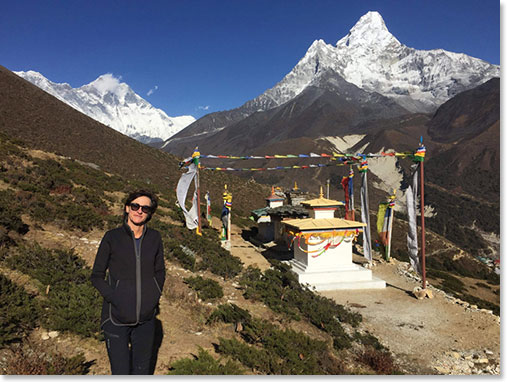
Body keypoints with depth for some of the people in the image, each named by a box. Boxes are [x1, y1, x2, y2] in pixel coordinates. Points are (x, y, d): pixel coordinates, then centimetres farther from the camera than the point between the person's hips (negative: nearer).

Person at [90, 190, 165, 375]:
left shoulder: (154, 237, 1)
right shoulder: (112, 237, -6)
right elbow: (96, 275, 0)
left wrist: (155, 296, 0)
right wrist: (113, 297, -13)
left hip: (146, 318, 3)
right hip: (117, 318, -3)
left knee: (142, 370, 15)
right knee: (120, 372, 2)